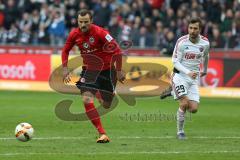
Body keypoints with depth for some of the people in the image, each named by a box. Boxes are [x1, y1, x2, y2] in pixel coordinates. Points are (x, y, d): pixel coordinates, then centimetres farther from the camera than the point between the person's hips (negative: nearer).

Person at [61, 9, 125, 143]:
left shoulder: (100, 33, -22)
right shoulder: (74, 35, -8)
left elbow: (117, 51, -19)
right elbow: (65, 51, 10)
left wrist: (119, 71, -19)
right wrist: (65, 69, -1)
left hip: (107, 69, -3)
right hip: (89, 70, 3)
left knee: (106, 105, 9)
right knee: (87, 100, -20)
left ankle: (100, 95, 51)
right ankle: (102, 134, -16)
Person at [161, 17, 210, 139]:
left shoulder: (205, 43, -2)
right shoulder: (182, 42, -13)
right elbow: (175, 61, -12)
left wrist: (204, 70, 35)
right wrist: (188, 72, -25)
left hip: (194, 79, 4)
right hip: (180, 75, -4)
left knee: (193, 109, -5)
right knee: (184, 103, -20)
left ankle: (173, 91, 21)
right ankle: (180, 132, -2)